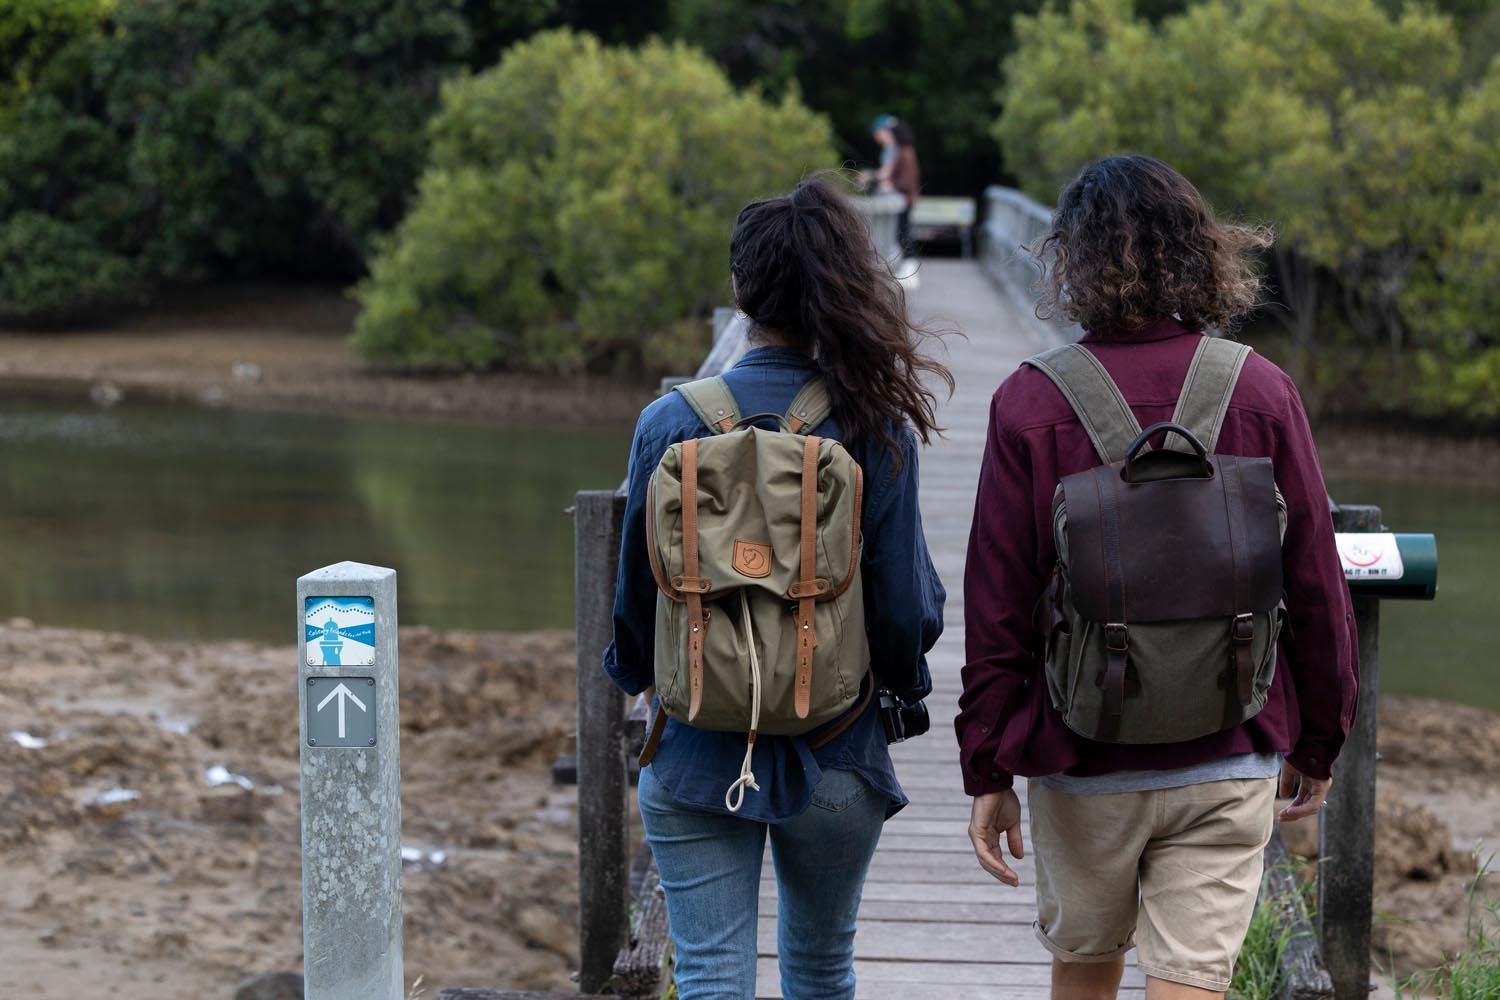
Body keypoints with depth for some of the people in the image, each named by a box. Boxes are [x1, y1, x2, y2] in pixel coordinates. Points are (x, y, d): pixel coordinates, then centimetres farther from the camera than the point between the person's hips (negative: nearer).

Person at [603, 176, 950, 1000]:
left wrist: (635, 672, 22)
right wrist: (901, 681, 16)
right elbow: (907, 603, -6)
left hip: (697, 752, -1)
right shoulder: (877, 429, -10)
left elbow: (638, 585, 0)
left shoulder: (672, 423, -9)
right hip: (835, 749, 1)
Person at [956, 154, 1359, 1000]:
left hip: (1082, 760, 0)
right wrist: (1319, 743, 11)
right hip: (1229, 762, 0)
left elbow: (997, 611, -8)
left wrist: (987, 770, 0)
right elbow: (1318, 587, -1)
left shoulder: (1032, 403, -9)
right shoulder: (1262, 392, -5)